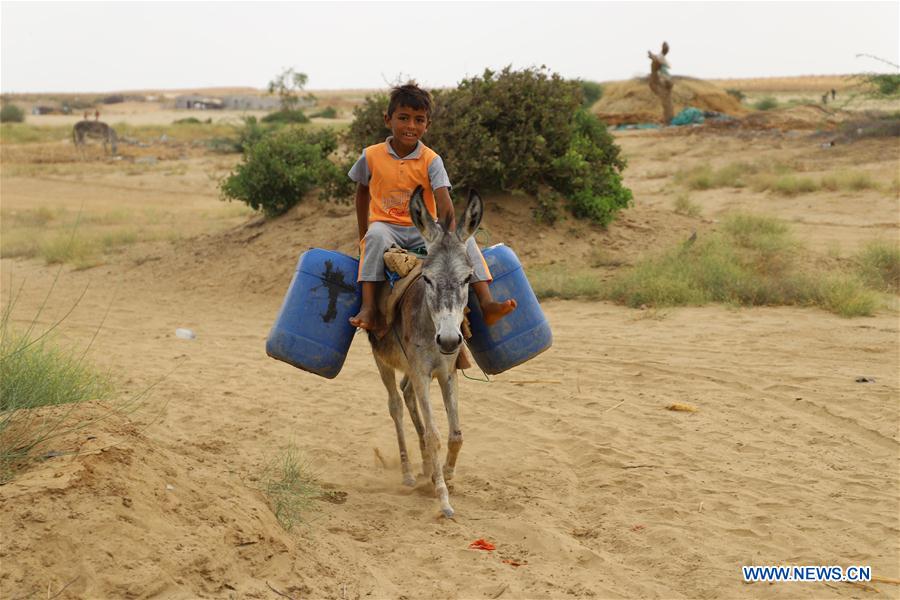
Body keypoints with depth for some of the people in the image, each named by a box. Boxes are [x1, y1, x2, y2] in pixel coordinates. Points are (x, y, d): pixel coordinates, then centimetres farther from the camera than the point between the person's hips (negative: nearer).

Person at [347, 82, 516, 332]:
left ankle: (486, 303, -28)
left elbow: (444, 202, -17)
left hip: (423, 230, 1)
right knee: (376, 235, -36)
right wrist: (363, 236, 14)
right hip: (386, 227, -1)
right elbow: (362, 192, 15)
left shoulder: (431, 160, -5)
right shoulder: (372, 156, -2)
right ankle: (368, 305, -39)